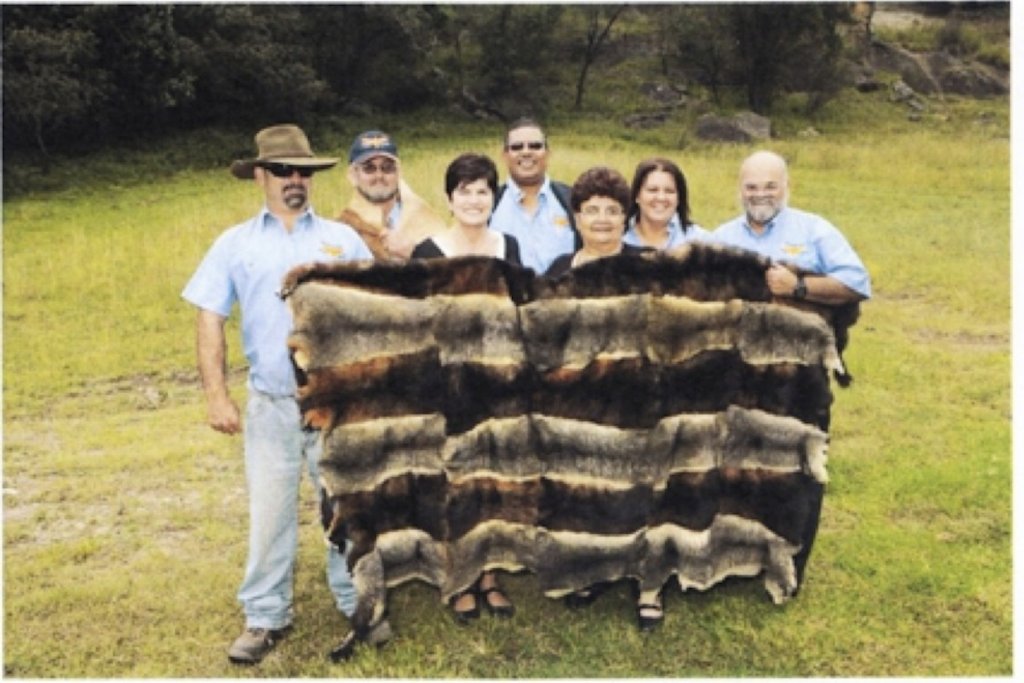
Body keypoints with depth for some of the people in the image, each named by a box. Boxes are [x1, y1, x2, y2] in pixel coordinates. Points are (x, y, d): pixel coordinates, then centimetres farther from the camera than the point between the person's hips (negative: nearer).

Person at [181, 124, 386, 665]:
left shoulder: (343, 239, 8)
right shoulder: (235, 244, 6)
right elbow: (210, 320, 3)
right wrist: (216, 395, -6)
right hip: (271, 404, 0)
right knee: (269, 511, 7)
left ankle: (358, 602, 24)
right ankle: (265, 616, 22)